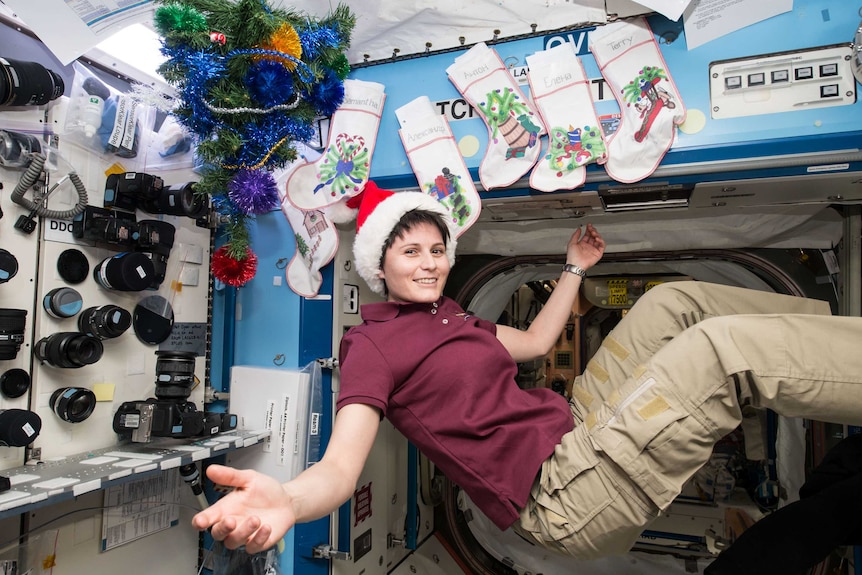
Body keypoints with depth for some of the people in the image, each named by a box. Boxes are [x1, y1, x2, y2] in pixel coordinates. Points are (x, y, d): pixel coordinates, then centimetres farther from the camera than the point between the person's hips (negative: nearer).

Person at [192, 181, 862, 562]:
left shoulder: (449, 317, 18)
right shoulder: (372, 343, -8)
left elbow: (535, 341, 30)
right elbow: (341, 466, -21)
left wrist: (575, 268, 32)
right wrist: (284, 500, -44)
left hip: (576, 425, 9)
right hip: (558, 493, -9)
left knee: (675, 301, 9)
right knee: (726, 344, -19)